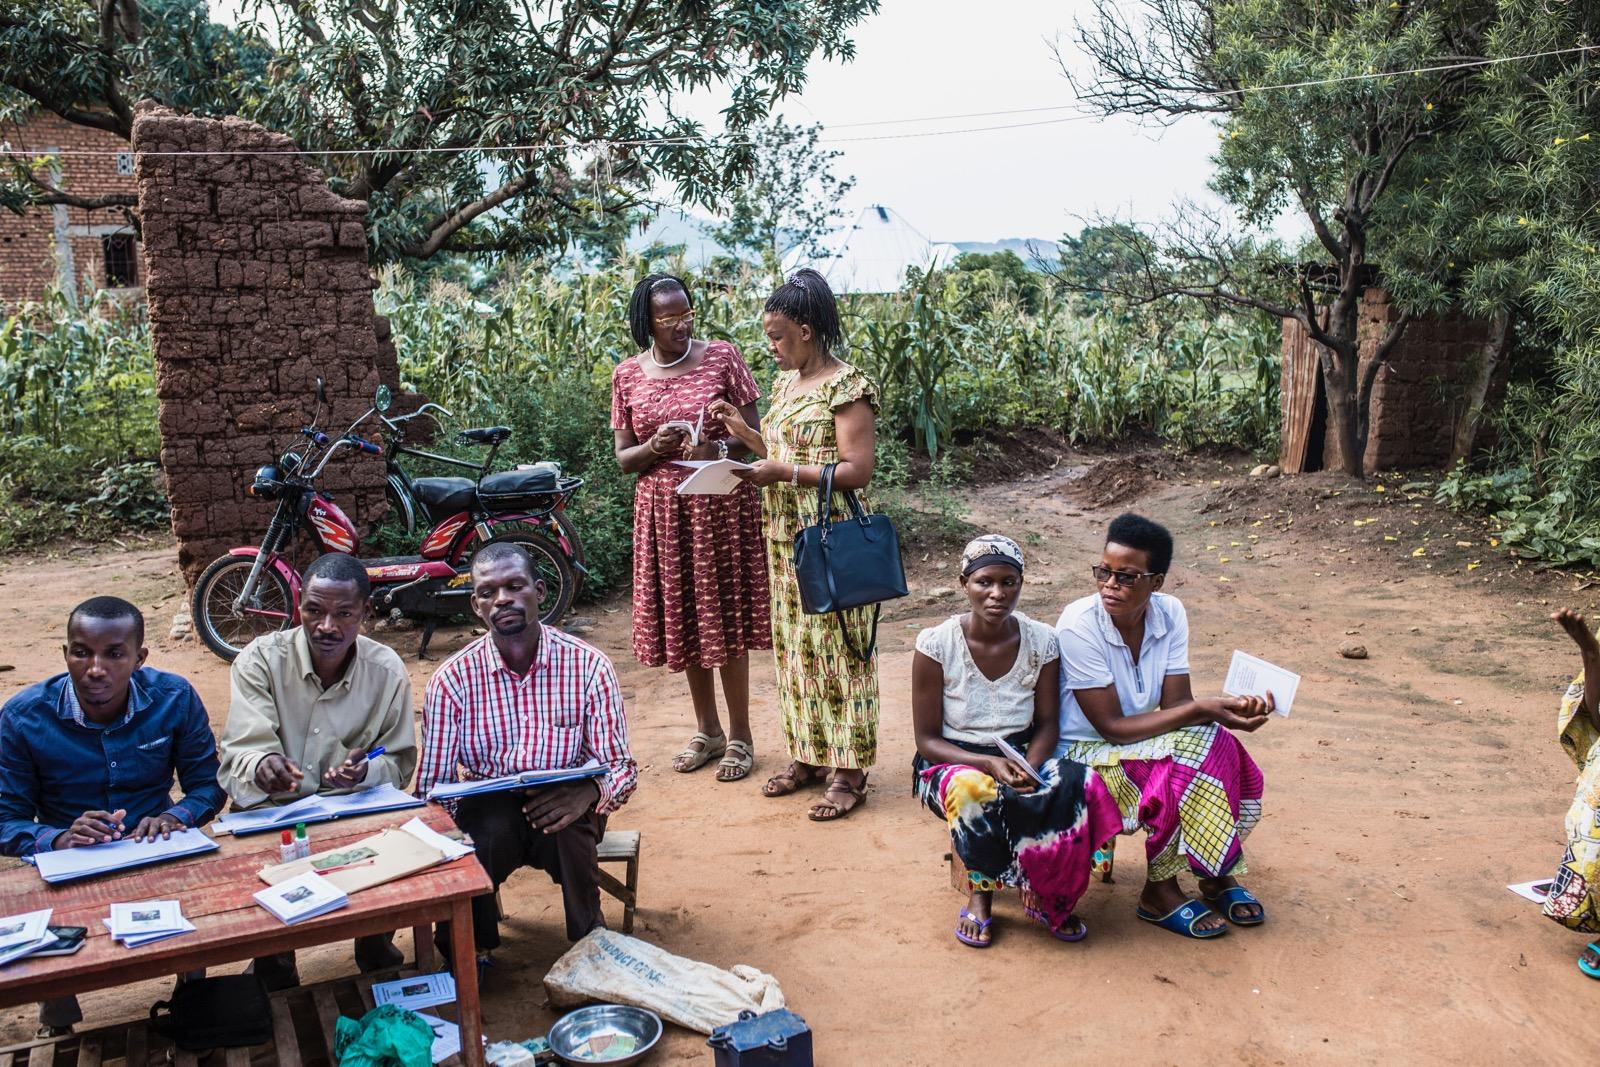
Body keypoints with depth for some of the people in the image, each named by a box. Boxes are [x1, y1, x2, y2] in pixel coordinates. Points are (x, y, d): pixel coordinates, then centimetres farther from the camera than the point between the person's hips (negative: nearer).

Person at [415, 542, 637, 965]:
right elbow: (431, 784, -3)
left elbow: (621, 767, -7)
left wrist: (589, 792, -31)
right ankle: (471, 946, -6)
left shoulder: (588, 665, -7)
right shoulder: (452, 679, -4)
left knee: (567, 828, -34)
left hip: (564, 810, 0)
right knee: (490, 830, -34)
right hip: (487, 811, 1)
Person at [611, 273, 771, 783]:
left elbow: (753, 432, 0)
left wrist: (720, 448, -20)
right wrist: (654, 447, -15)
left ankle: (740, 736, 17)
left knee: (726, 620, 1)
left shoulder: (722, 357, -2)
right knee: (681, 620, 10)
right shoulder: (627, 375, 5)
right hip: (662, 511, 3)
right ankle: (707, 731, 27)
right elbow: (623, 458, 7)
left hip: (722, 505, -3)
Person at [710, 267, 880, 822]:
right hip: (785, 538, 9)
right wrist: (743, 431, 8)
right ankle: (807, 755, 26)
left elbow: (857, 471, -18)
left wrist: (781, 473, -21)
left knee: (836, 646, -2)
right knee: (795, 644, 13)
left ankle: (849, 772, 8)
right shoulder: (786, 383, 13)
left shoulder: (846, 386, -12)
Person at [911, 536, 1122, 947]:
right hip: (952, 761, -3)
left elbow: (1047, 723, 1)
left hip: (1021, 756, 3)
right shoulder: (936, 644, -14)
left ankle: (1046, 894, -4)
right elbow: (927, 739, -10)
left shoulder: (1041, 641, -4)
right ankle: (981, 891, -8)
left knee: (1079, 785, -29)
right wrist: (989, 763, -26)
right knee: (973, 792, -39)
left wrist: (1029, 766, -21)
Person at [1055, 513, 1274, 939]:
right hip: (1085, 755, -6)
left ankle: (1217, 874, 2)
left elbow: (1176, 705, -8)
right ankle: (1159, 892, -8)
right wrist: (1203, 710, -29)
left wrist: (1227, 709, -29)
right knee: (1190, 762, -28)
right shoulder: (1079, 624, -24)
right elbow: (1112, 727, -23)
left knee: (1223, 750, -20)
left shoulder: (1170, 613, -7)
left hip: (1142, 744, 6)